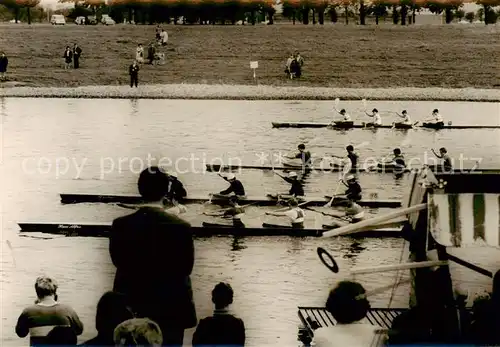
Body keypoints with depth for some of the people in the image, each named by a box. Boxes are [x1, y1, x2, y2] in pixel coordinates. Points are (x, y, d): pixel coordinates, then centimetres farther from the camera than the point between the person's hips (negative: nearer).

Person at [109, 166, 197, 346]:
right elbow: (186, 267, -3)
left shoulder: (121, 225, -7)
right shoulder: (180, 226, -12)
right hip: (170, 310, -2)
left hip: (132, 308, 2)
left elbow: (118, 261, 7)